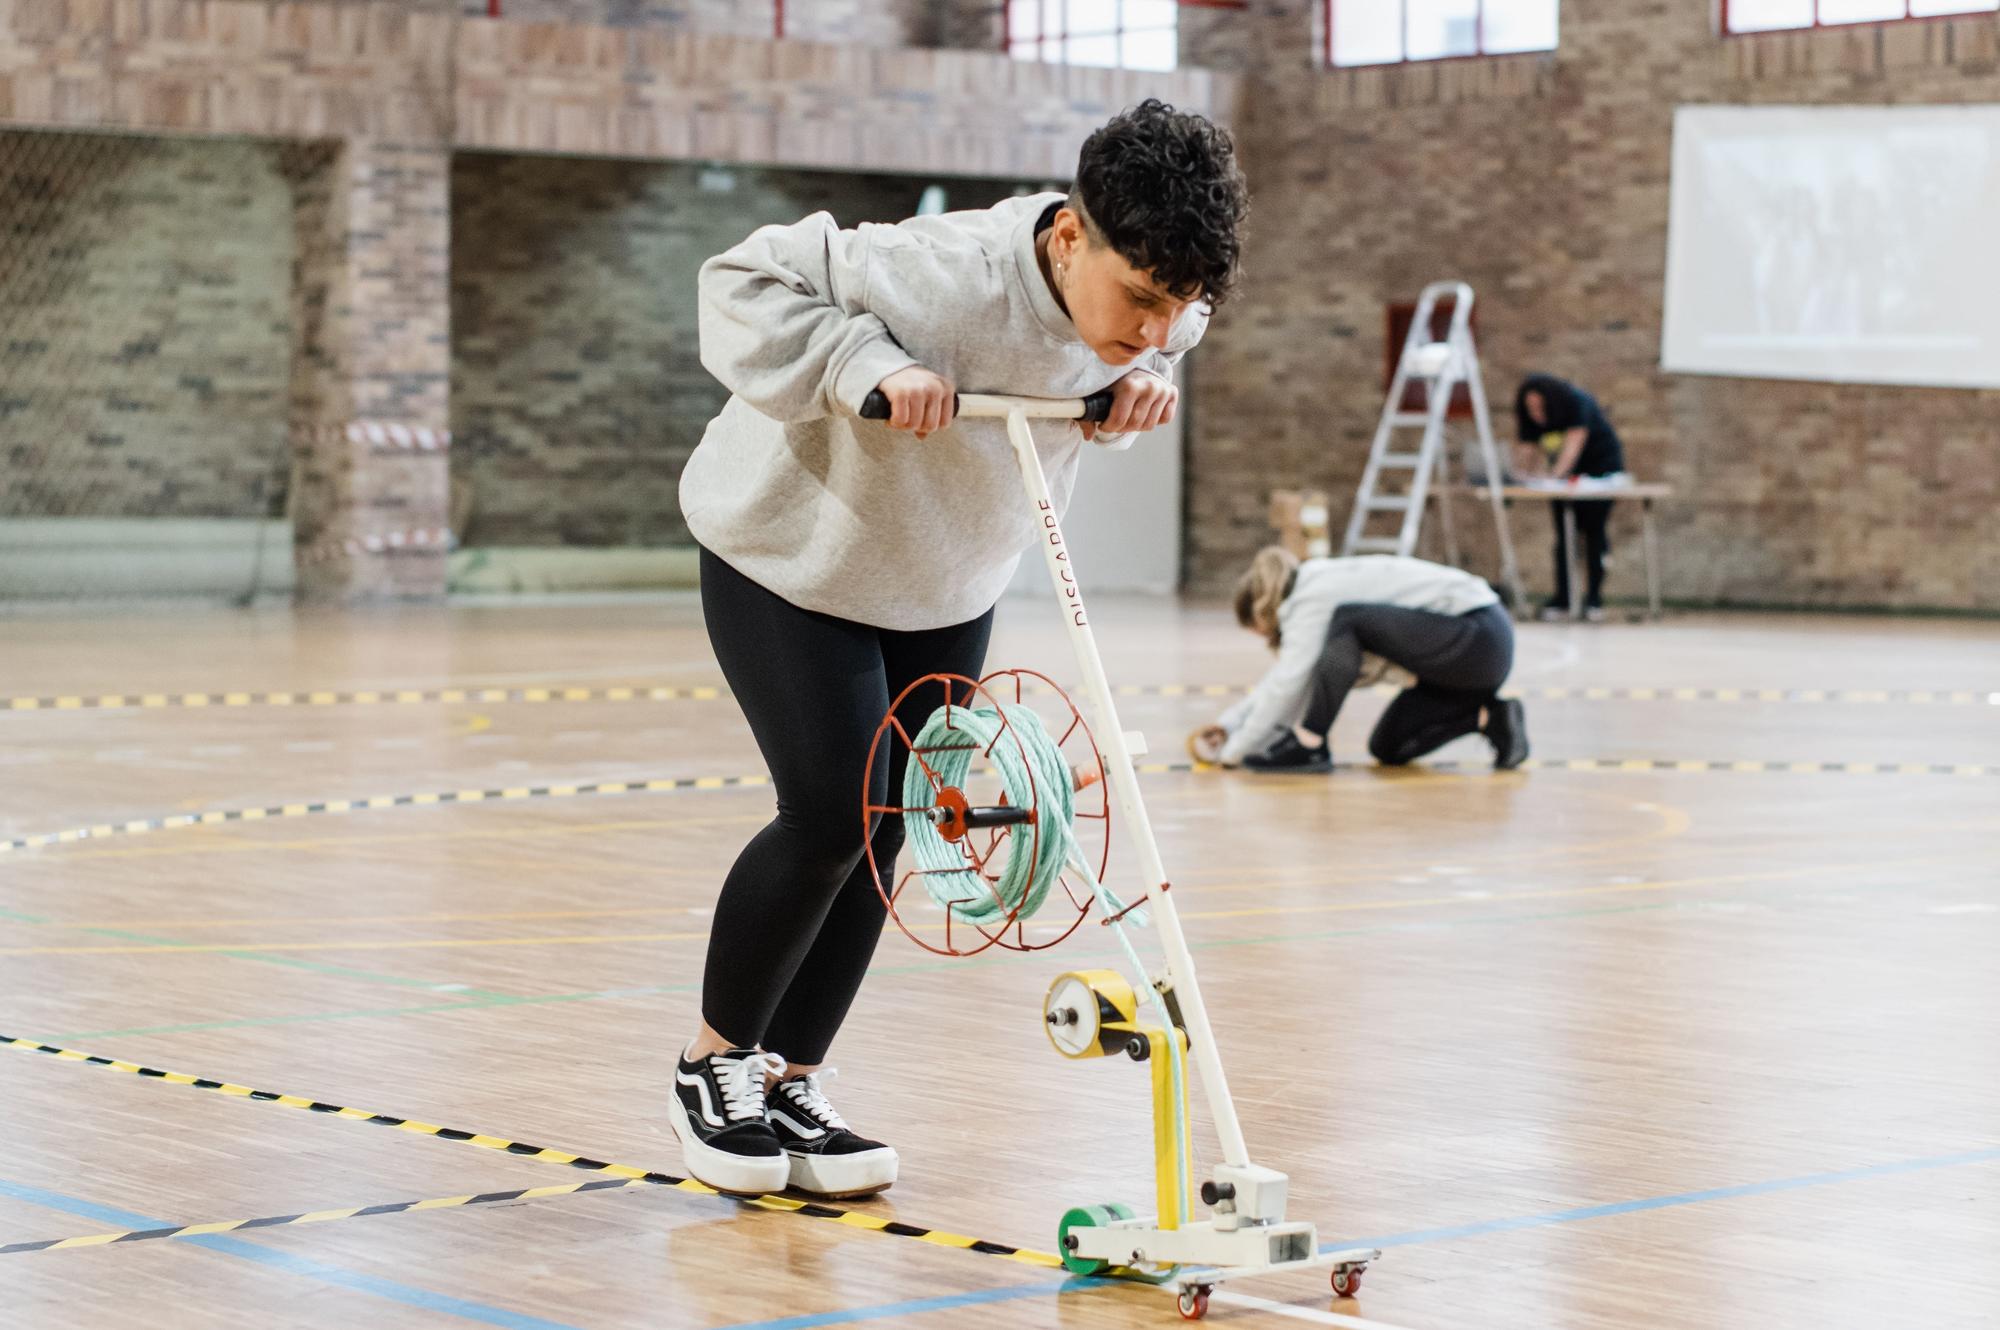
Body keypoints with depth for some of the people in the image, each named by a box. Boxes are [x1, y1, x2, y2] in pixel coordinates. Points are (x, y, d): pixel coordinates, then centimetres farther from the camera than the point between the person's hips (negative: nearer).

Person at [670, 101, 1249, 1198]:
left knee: (885, 832, 4)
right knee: (830, 814, -13)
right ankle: (714, 1062, 10)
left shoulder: (1156, 310, -20)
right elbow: (745, 285, -30)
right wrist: (869, 366, -43)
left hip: (947, 584, 6)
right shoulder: (951, 275, -39)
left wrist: (1141, 391, -18)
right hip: (792, 550, -6)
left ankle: (789, 1087, 17)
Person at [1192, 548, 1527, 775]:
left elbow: (1287, 683, -17)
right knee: (1388, 748, 11)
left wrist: (1234, 751, -11)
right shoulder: (1320, 590, 18)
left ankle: (1308, 744, -17)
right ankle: (1490, 718, 5)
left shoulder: (1313, 599, -12)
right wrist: (1227, 725, 13)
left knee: (1349, 623, -23)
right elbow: (1283, 677, 20)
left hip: (1478, 637, -10)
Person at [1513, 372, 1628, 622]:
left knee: (1594, 531, -9)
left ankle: (1594, 601, -7)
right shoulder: (1531, 419, -13)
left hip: (1602, 464, -5)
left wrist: (1555, 474, -51)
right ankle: (1561, 599, -4)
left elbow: (1574, 442, -38)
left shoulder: (1578, 403, -29)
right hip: (1564, 473, 5)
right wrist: (1522, 473, -40)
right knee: (1564, 533, -2)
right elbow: (1527, 449, -18)